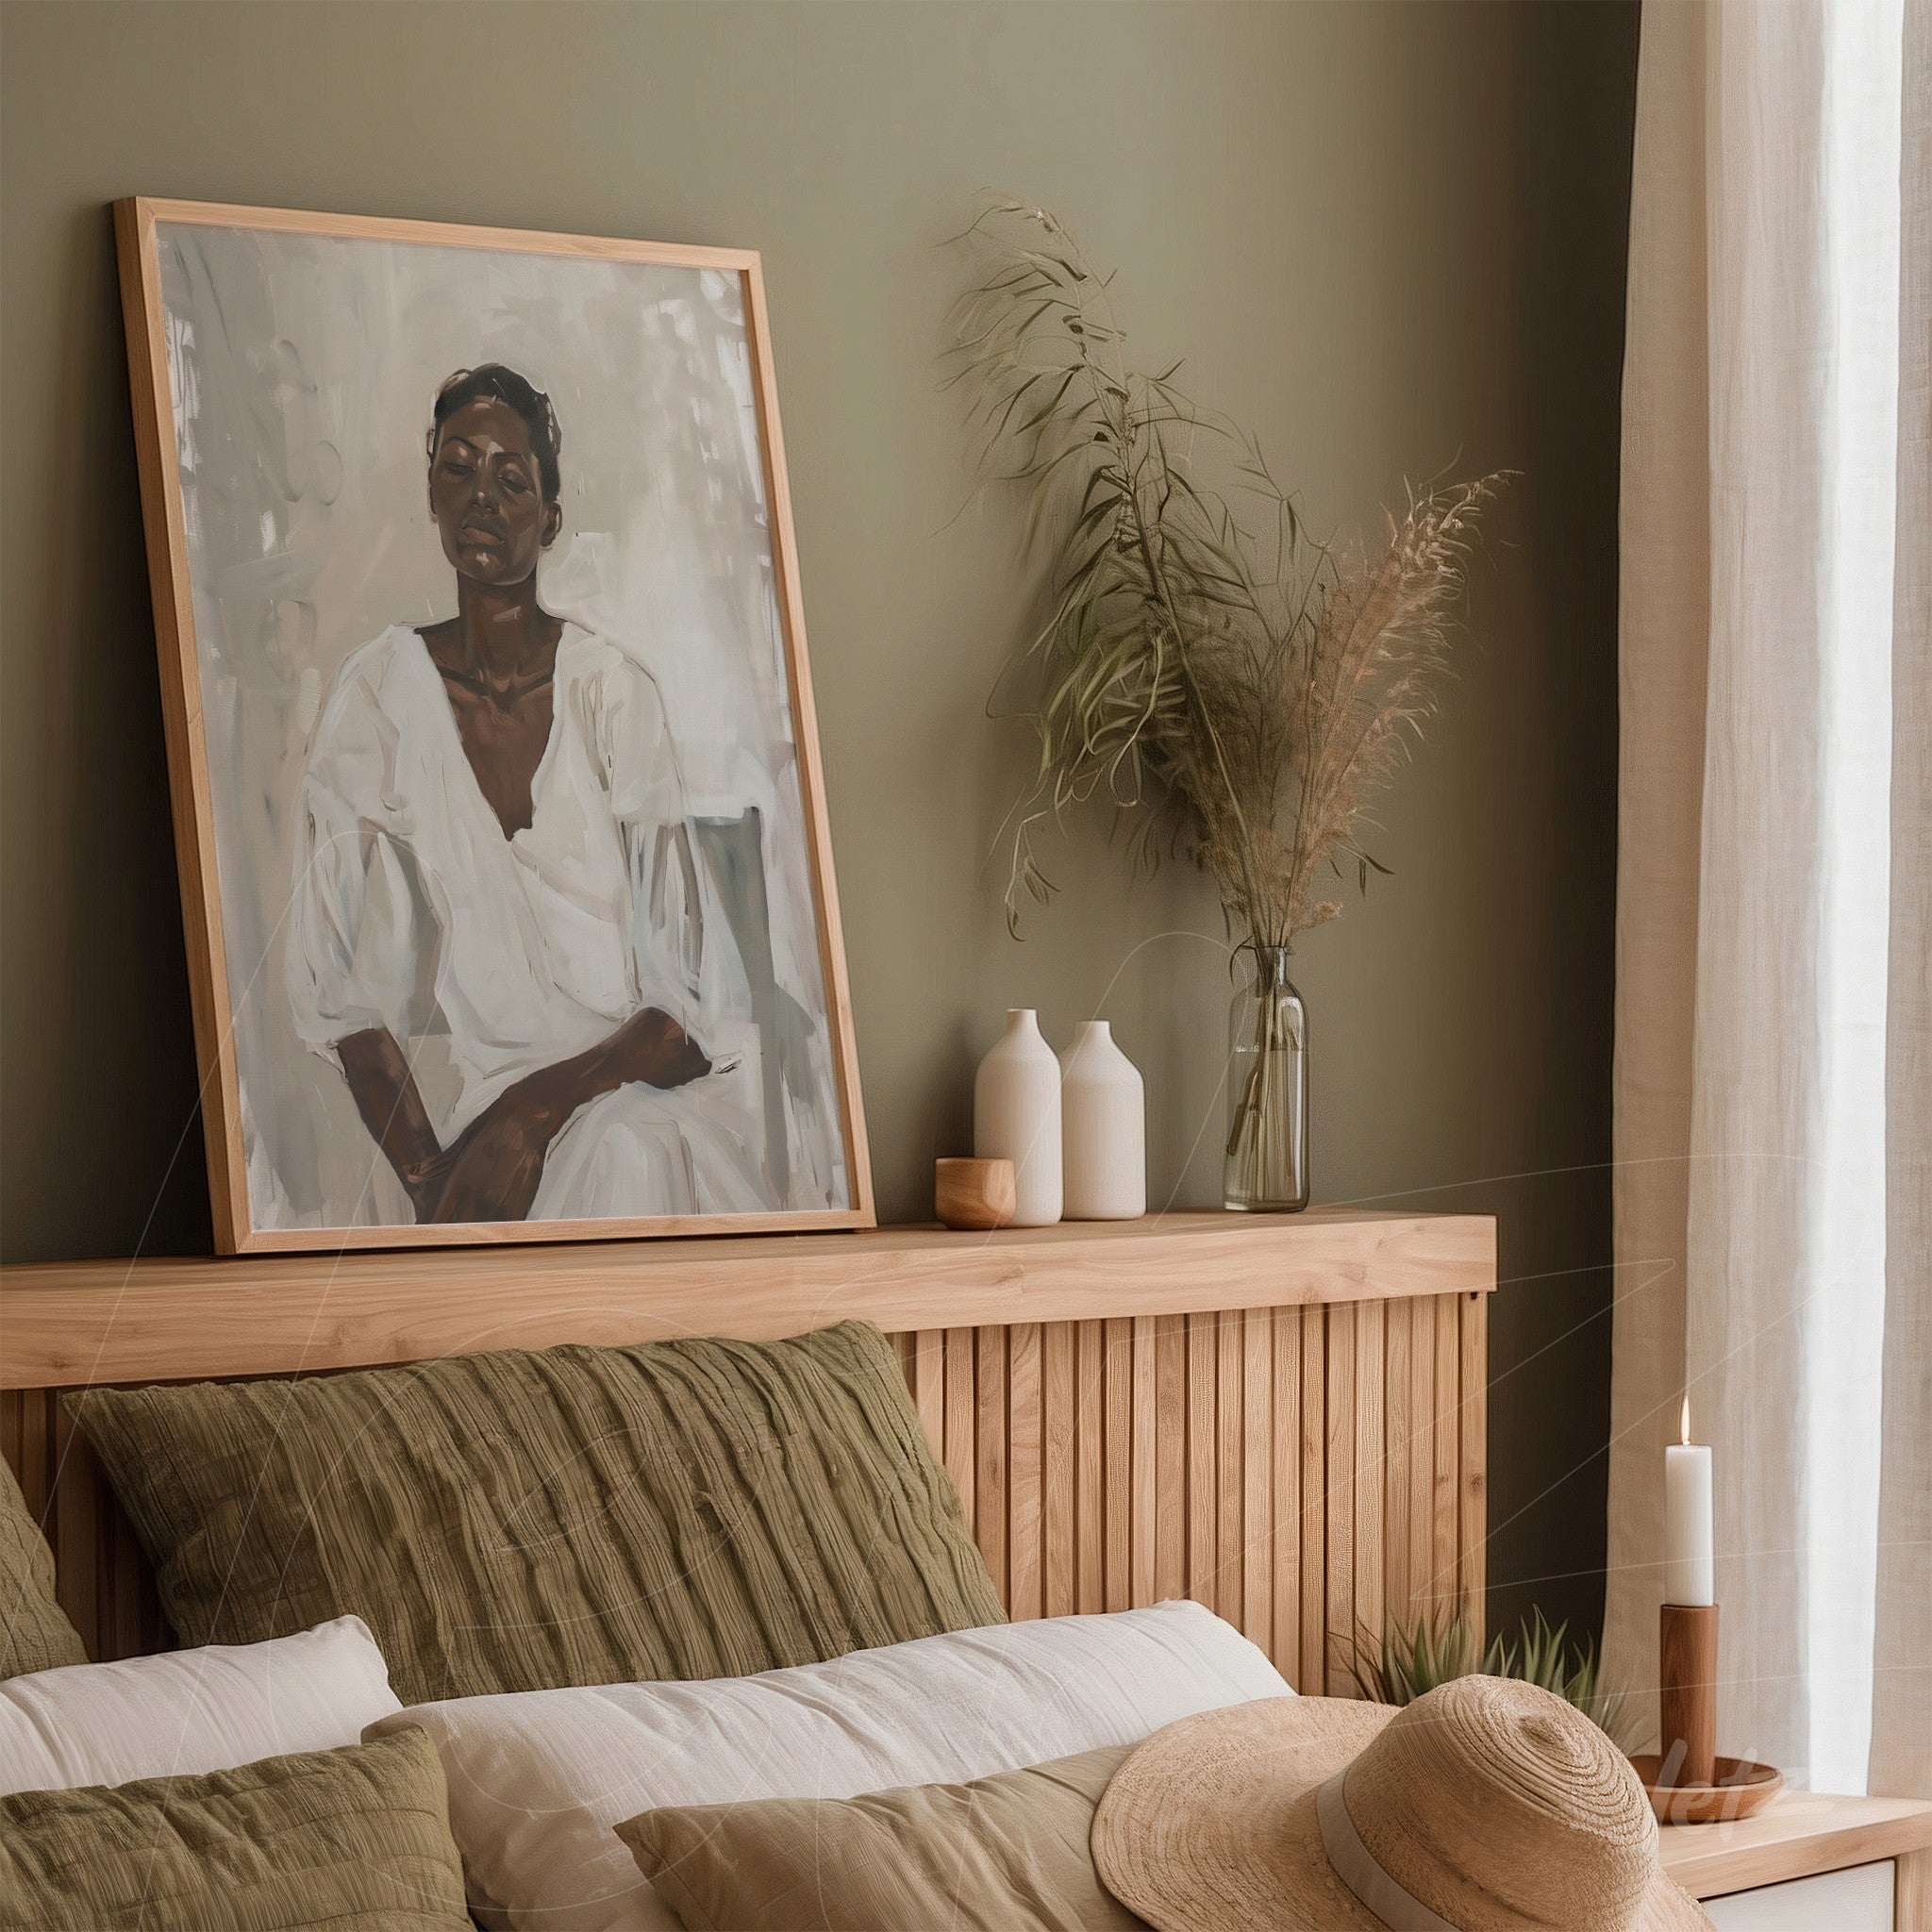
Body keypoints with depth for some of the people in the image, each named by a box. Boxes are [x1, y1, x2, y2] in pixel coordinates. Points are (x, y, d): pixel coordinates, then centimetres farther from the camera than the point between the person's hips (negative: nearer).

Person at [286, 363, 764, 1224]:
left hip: (649, 1096, 0)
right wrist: (425, 1177, -10)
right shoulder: (383, 687, -1)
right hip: (486, 1098, 1)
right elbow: (336, 982, 0)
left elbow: (681, 1003, -6)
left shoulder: (614, 689, -6)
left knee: (619, 1156, -33)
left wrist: (536, 1107, -20)